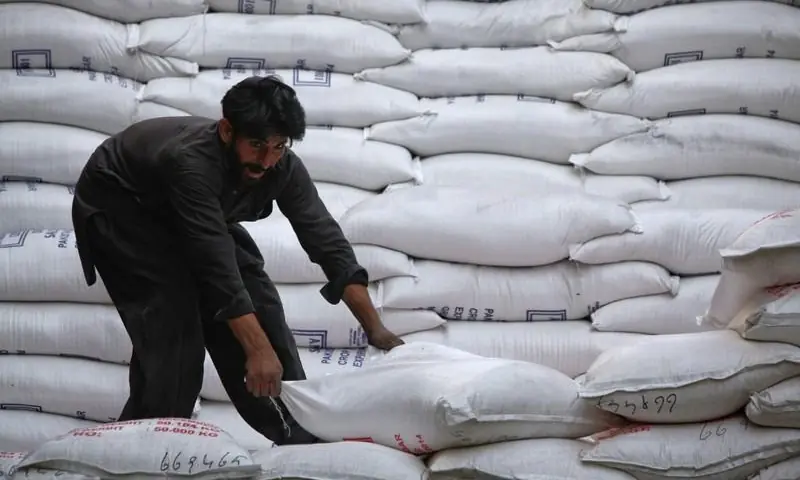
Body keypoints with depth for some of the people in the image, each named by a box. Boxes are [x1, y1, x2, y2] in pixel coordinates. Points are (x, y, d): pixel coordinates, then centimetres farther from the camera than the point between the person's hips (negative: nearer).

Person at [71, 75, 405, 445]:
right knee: (173, 320, -22)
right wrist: (257, 349, -48)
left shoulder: (282, 168, -23)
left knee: (258, 300, -3)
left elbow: (327, 240, -21)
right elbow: (216, 261, -46)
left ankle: (295, 436, 5)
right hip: (116, 207, -6)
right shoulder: (191, 161, -42)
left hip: (180, 211, 7)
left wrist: (374, 327, -27)